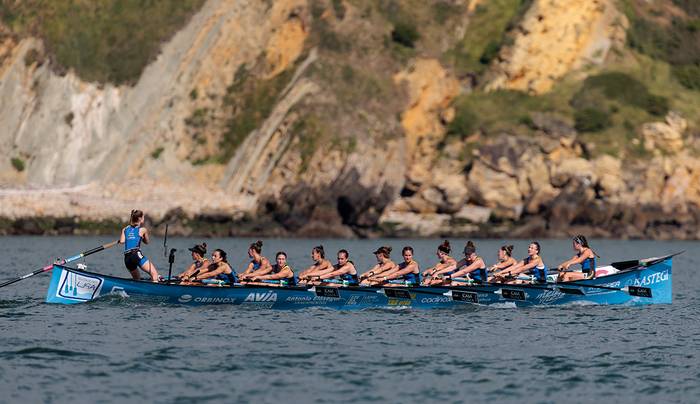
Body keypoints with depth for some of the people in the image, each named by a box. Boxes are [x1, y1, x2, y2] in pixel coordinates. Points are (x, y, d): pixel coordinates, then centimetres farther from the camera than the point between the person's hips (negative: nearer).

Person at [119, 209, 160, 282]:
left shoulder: (125, 229, 19)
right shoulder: (143, 230, 9)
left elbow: (122, 241, 6)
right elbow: (147, 242, 22)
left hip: (127, 259, 5)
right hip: (137, 255, -5)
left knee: (137, 280, 24)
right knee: (154, 274, -10)